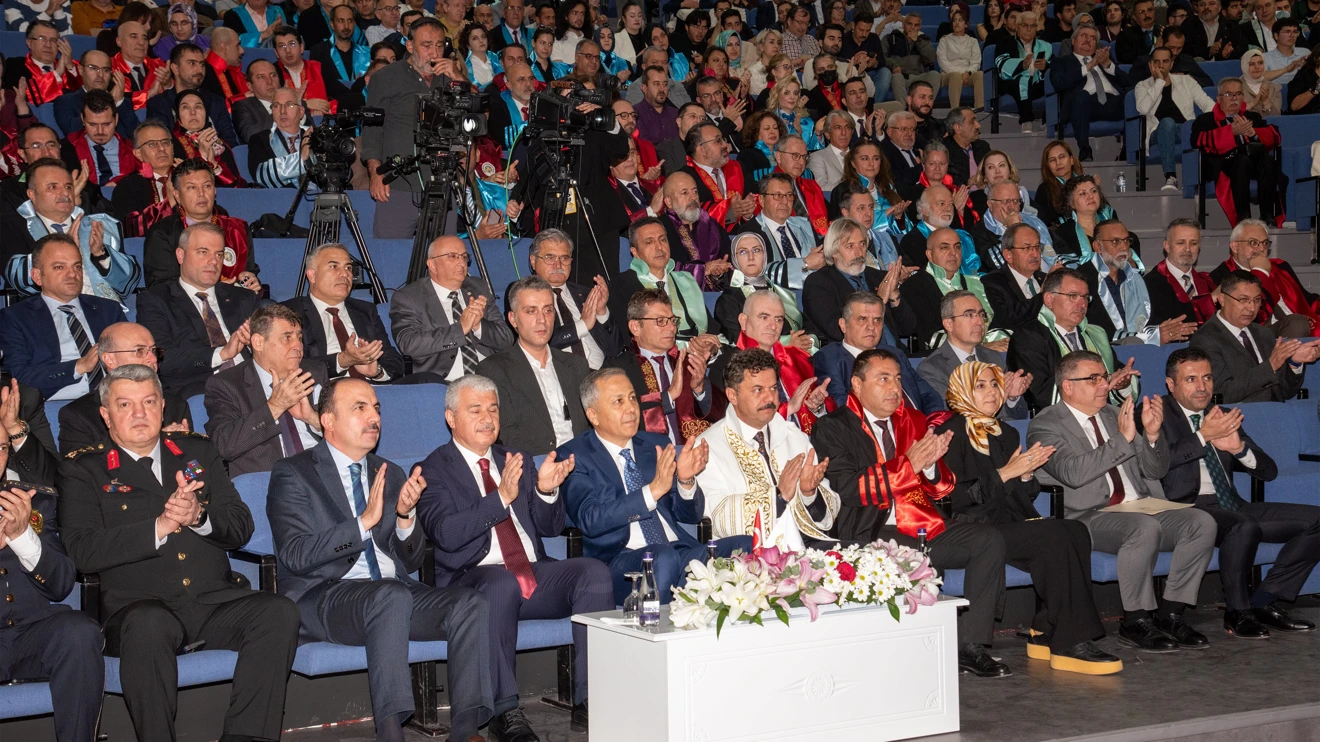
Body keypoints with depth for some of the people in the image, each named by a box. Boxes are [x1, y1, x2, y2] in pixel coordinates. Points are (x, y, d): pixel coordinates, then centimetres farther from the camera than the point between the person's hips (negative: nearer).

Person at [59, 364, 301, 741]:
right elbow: (83, 551, -6)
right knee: (148, 624, -39)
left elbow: (241, 526, 11)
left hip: (214, 600, 4)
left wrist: (199, 516, -11)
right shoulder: (83, 469, 9)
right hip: (138, 606, -4)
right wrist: (158, 528, -16)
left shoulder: (197, 451, 20)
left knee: (280, 612, -25)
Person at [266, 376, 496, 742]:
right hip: (323, 599, -5)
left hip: (393, 595, 6)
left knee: (470, 603, -22)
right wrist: (364, 521, -21)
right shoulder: (293, 474, 2)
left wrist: (406, 515, -6)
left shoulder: (391, 475, 19)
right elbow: (295, 556, -12)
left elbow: (410, 561, 15)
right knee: (392, 595, -37)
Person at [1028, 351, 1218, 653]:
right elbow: (1072, 473, -20)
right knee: (1144, 527, -35)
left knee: (1202, 522, -17)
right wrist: (1122, 438, -22)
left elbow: (1156, 471, 18)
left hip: (1142, 509, 7)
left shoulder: (1115, 415, 19)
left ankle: (1169, 614, -9)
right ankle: (1135, 623, -20)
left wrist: (1151, 434, -2)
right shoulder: (1045, 426, -1)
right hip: (1089, 518, -7)